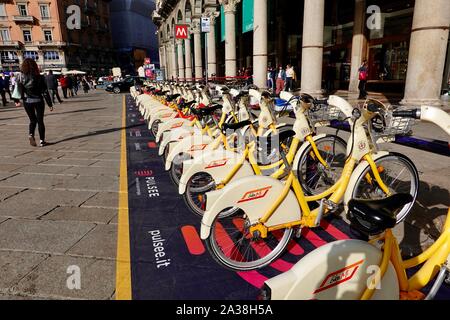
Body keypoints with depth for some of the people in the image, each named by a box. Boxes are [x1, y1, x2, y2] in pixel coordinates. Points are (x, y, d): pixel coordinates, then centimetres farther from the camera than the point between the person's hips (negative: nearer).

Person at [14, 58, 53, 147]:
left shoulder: (21, 77, -3)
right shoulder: (39, 77, -8)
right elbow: (45, 92, -7)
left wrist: (16, 101, 1)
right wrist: (50, 104, -3)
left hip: (27, 102, 2)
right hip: (38, 101, -2)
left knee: (32, 120, 18)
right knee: (40, 121, 7)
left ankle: (31, 134, -6)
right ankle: (42, 141, 8)